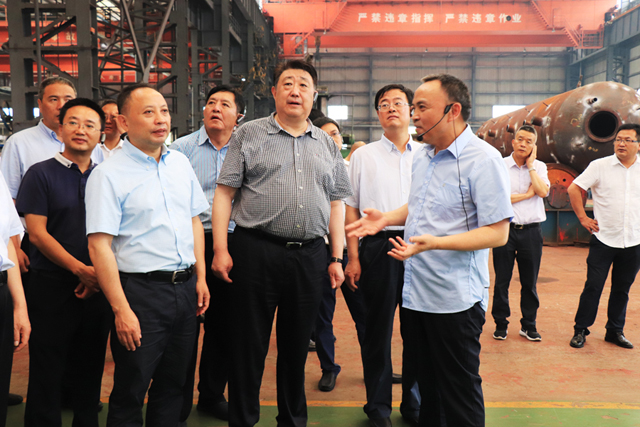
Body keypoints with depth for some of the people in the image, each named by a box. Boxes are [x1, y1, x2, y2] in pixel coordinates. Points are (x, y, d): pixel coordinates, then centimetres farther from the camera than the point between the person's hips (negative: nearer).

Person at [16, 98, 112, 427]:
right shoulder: (41, 174, -1)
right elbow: (37, 233, -8)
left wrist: (101, 273, -7)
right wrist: (80, 269, -17)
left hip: (98, 288, 3)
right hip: (53, 286, -3)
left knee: (91, 367, 12)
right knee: (47, 369, 4)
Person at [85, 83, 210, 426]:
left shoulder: (180, 162, 9)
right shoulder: (108, 175, -9)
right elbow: (99, 245, -14)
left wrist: (200, 277, 9)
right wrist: (121, 309, -17)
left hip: (185, 288, 6)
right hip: (141, 291, -5)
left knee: (172, 385, 18)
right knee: (130, 392, 8)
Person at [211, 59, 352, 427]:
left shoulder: (327, 145, 14)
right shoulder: (249, 135, 4)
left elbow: (335, 205, 14)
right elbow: (224, 194, -1)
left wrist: (337, 258, 8)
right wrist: (221, 249, -9)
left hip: (310, 256, 3)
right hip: (256, 252, -3)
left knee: (297, 345, 14)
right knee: (249, 345, 5)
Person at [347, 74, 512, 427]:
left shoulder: (483, 159, -15)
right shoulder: (422, 156, 10)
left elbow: (498, 233, -20)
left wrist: (434, 242, -29)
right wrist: (387, 219, 9)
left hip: (455, 298, -7)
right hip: (415, 290, 8)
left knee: (459, 391, 6)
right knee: (426, 382, 21)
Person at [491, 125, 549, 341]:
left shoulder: (539, 167, 8)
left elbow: (543, 192, -11)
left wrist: (530, 165, -5)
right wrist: (527, 194, -6)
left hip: (531, 231, 2)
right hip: (505, 229, -2)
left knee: (530, 281, 10)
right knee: (502, 281, 5)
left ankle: (529, 325, 23)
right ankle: (500, 324, 19)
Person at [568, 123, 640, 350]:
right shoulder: (600, 166, -2)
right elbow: (573, 189, 0)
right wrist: (583, 218, -3)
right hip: (603, 239, -2)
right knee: (593, 287, -1)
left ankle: (615, 331, 25)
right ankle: (580, 330, 11)